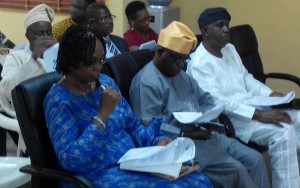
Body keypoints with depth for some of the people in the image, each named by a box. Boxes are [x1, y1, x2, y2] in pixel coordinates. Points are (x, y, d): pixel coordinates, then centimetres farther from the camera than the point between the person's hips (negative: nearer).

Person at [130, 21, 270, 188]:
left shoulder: (181, 75, 17)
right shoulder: (147, 82, -13)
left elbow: (204, 99, 22)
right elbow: (150, 130, -20)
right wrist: (188, 135, -23)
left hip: (204, 134, 9)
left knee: (254, 158, -2)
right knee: (234, 169, -21)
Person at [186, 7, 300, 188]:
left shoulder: (229, 49, 13)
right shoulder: (199, 63, -15)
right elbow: (217, 102, -23)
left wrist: (270, 94, 0)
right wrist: (259, 115, -28)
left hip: (254, 104, 9)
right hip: (231, 117, -9)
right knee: (283, 131, -26)